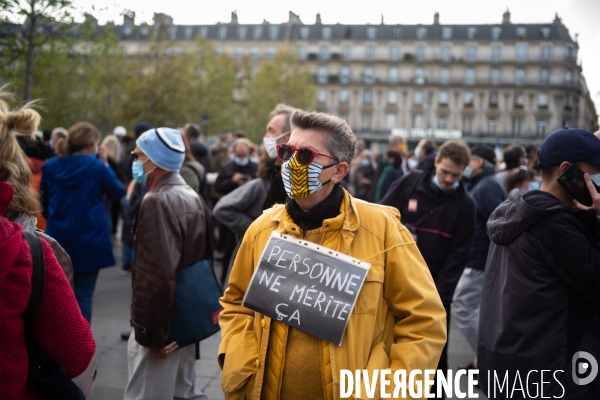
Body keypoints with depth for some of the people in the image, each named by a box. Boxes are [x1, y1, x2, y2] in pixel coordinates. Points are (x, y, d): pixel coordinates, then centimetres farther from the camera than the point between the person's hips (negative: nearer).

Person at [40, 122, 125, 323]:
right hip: (89, 242, -4)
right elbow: (118, 193, 3)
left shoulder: (49, 167, 2)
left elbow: (44, 204, 12)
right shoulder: (96, 166, -11)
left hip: (58, 241, 4)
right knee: (82, 295, 3)